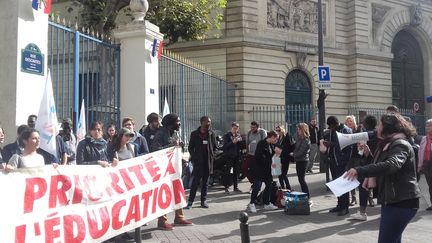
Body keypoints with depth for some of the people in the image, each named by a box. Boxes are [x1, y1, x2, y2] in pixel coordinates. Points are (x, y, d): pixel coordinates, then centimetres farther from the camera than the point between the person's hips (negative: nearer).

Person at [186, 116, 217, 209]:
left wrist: (212, 156, 3)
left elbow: (214, 147, 13)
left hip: (208, 162, 3)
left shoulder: (211, 133, 6)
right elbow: (190, 147, 4)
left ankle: (204, 201, 16)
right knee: (195, 181, -5)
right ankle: (190, 201, 2)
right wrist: (194, 157, -5)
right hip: (198, 162, -3)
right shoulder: (194, 134, -1)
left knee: (205, 182, 8)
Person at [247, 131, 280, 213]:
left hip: (267, 169, 9)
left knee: (269, 185, 9)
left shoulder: (271, 145, 12)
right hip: (258, 168, -9)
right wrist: (270, 163, -22)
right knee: (257, 186, -9)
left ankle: (267, 204, 21)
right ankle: (251, 204, 4)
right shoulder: (261, 144, -14)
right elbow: (260, 157, -22)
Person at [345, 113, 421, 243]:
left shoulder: (400, 145, -15)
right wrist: (368, 154, 4)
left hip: (401, 202, -10)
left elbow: (391, 165, -35)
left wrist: (359, 171, -41)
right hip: (391, 200, 10)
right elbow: (380, 165, 20)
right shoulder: (388, 145, 17)